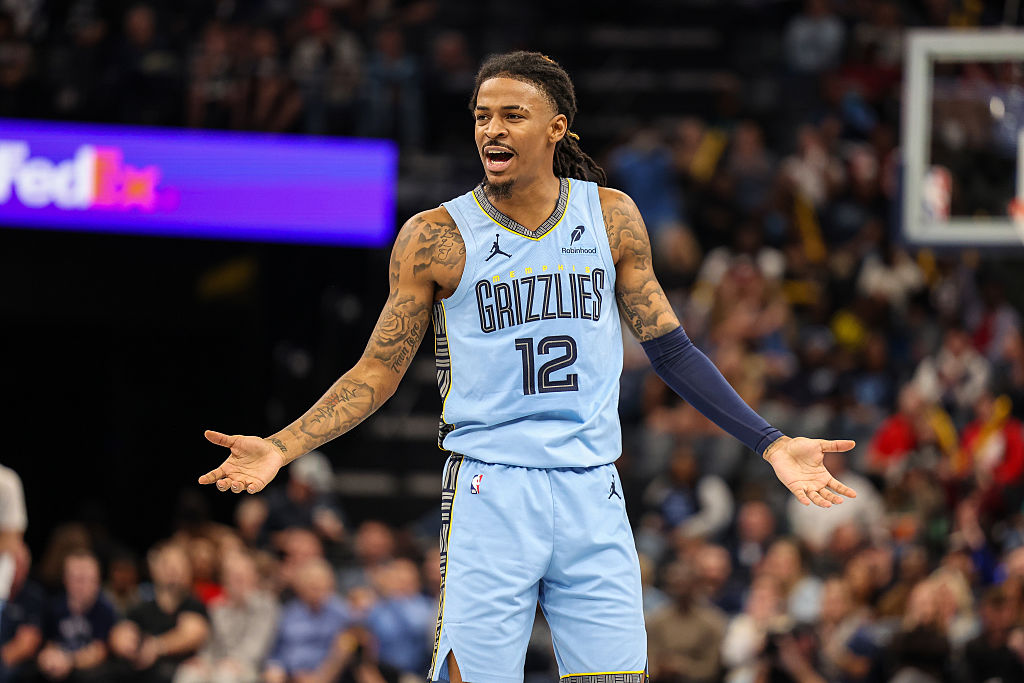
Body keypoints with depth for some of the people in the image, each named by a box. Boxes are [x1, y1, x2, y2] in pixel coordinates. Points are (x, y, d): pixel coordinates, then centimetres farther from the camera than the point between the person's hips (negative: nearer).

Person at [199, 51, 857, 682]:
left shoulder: (611, 217, 7)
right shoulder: (436, 237, -1)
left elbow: (671, 350, 12)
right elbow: (378, 372, 5)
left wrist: (771, 444, 7)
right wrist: (281, 447, -8)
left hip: (593, 495, 3)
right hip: (489, 492, -2)